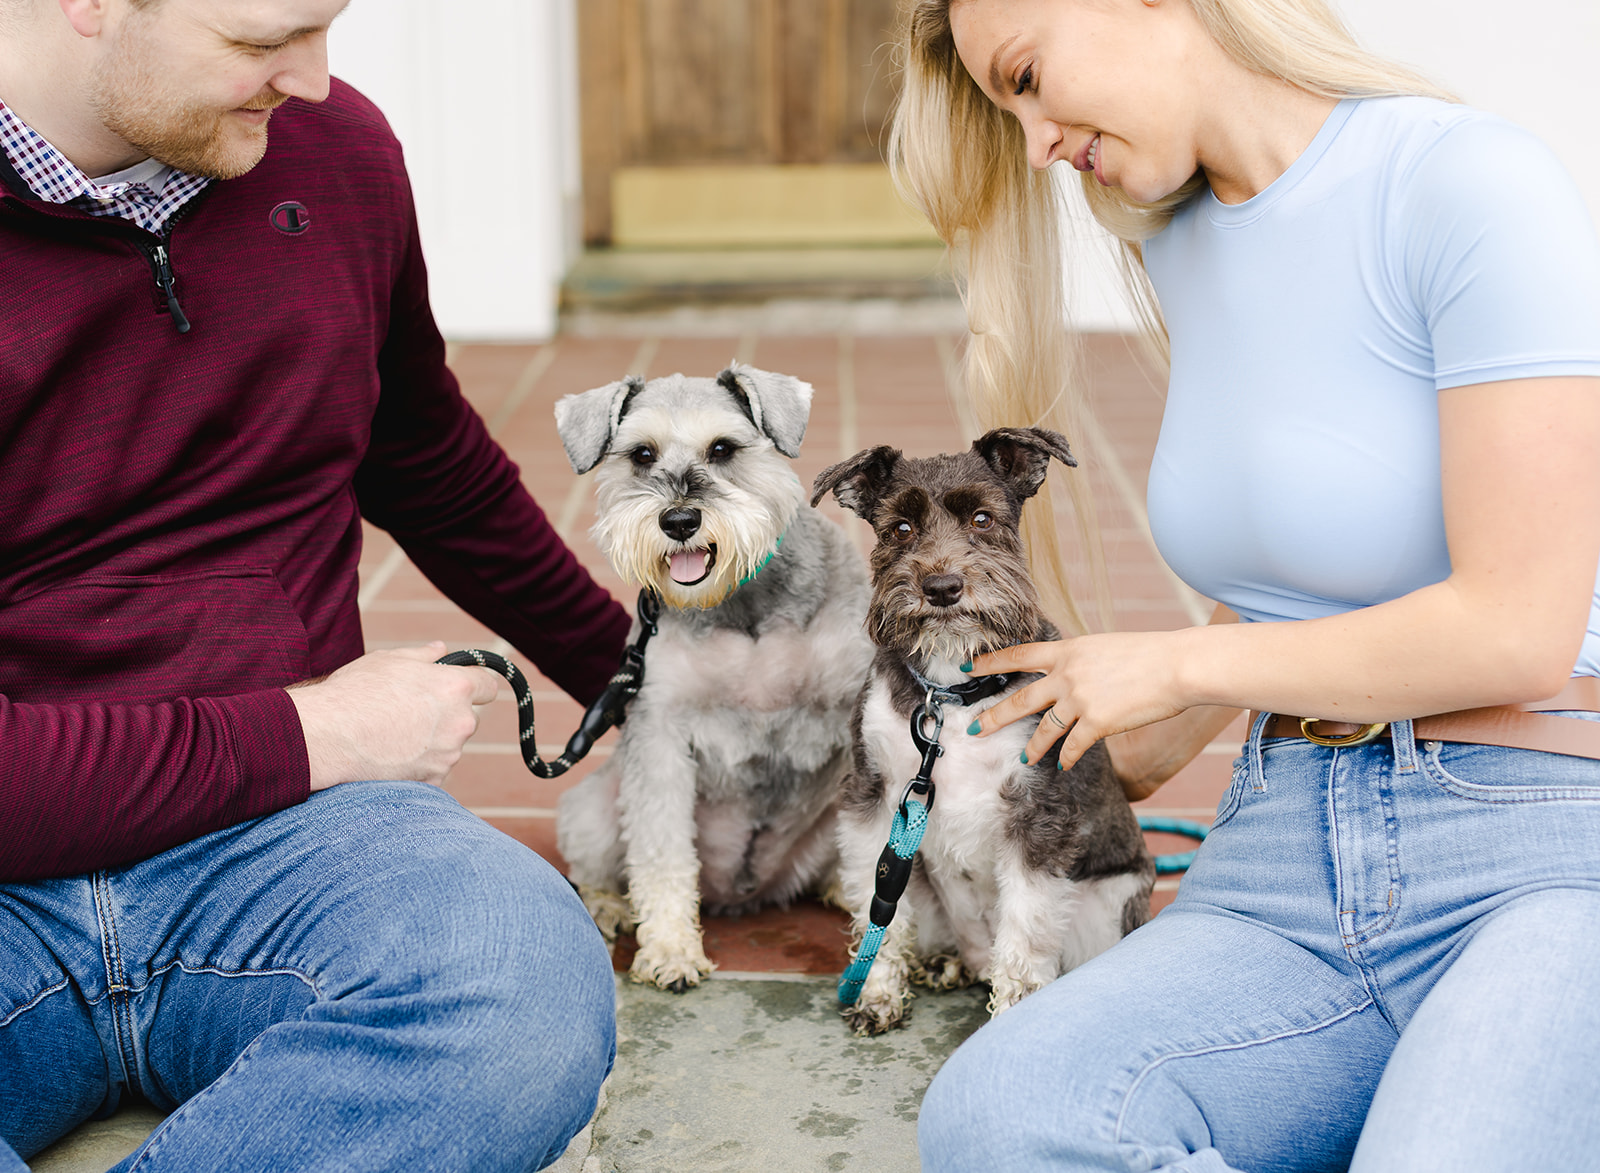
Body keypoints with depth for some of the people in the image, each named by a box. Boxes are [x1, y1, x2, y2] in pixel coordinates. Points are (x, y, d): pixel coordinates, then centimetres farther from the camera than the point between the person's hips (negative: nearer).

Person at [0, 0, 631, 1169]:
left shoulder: (335, 151, 8)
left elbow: (441, 478, 27)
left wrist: (636, 677, 38)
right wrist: (307, 737, -9)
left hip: (278, 839, 5)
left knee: (534, 991, -31)